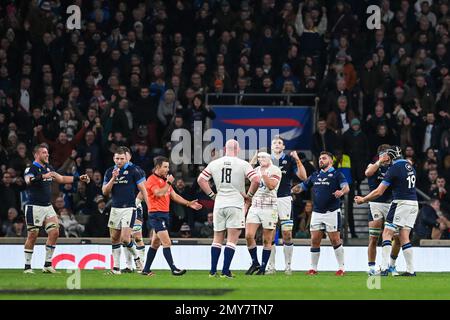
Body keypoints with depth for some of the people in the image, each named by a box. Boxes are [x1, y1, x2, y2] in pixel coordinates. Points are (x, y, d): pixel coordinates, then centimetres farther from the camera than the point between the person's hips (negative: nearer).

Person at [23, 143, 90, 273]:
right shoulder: (31, 169, -10)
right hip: (34, 207, -7)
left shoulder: (48, 168, 14)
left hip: (48, 206, 7)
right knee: (33, 235, -4)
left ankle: (47, 265, 5)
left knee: (54, 232, -2)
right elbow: (28, 180, -32)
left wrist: (79, 178, 21)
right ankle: (27, 266, 4)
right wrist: (43, 176, -48)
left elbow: (61, 179, 26)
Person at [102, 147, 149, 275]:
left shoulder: (133, 170, -5)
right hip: (115, 209, 5)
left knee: (125, 239, -14)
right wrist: (113, 178, -10)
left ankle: (136, 257, 12)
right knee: (114, 239, 6)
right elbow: (105, 192, 4)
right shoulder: (110, 172, 8)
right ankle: (116, 268, 12)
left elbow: (142, 189, -3)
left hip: (129, 208, -5)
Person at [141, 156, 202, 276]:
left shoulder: (164, 180, 19)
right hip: (156, 214, -10)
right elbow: (159, 193, -23)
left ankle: (146, 270, 16)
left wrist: (189, 203, 14)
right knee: (167, 242, -14)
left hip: (164, 214, 10)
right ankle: (173, 269, -17)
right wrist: (168, 183, -13)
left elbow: (174, 195, 21)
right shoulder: (152, 180, -9)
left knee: (155, 244, 11)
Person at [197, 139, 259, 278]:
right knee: (232, 240, -1)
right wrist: (249, 194, 2)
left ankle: (213, 271, 10)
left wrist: (212, 194, 12)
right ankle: (225, 271, -7)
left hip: (219, 204, 3)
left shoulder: (214, 163, 5)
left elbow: (201, 179, 6)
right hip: (236, 204, -3)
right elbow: (256, 180, -13)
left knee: (217, 239, 13)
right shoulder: (243, 164, -5)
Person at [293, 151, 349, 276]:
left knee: (335, 240, -5)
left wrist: (341, 192, -36)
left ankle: (341, 268, 1)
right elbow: (302, 187, 24)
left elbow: (346, 188, -14)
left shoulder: (336, 174, 0)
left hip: (332, 212, -5)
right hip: (317, 213, 5)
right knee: (315, 241, 2)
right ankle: (313, 268, 9)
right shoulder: (315, 176, 17)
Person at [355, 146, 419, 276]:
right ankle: (411, 270, 3)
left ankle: (384, 268, -13)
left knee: (387, 234, -3)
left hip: (401, 203, -7)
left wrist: (363, 200, 2)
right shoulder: (410, 167, 11)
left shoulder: (394, 169, -11)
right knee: (404, 237, 9)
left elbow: (378, 192, -10)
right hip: (414, 203, 7)